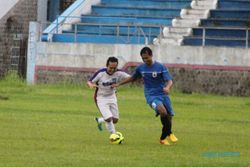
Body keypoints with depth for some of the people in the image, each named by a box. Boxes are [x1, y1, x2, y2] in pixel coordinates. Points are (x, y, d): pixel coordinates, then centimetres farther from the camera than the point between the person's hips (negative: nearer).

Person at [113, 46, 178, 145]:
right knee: (163, 111, -30)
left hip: (163, 94, 1)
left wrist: (167, 87, -33)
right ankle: (169, 133, -12)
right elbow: (132, 78, 23)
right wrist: (119, 84, 25)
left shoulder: (160, 67, -4)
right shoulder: (140, 68, 5)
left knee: (168, 117, 0)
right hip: (151, 96, -1)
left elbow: (169, 81, -11)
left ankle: (163, 138, 26)